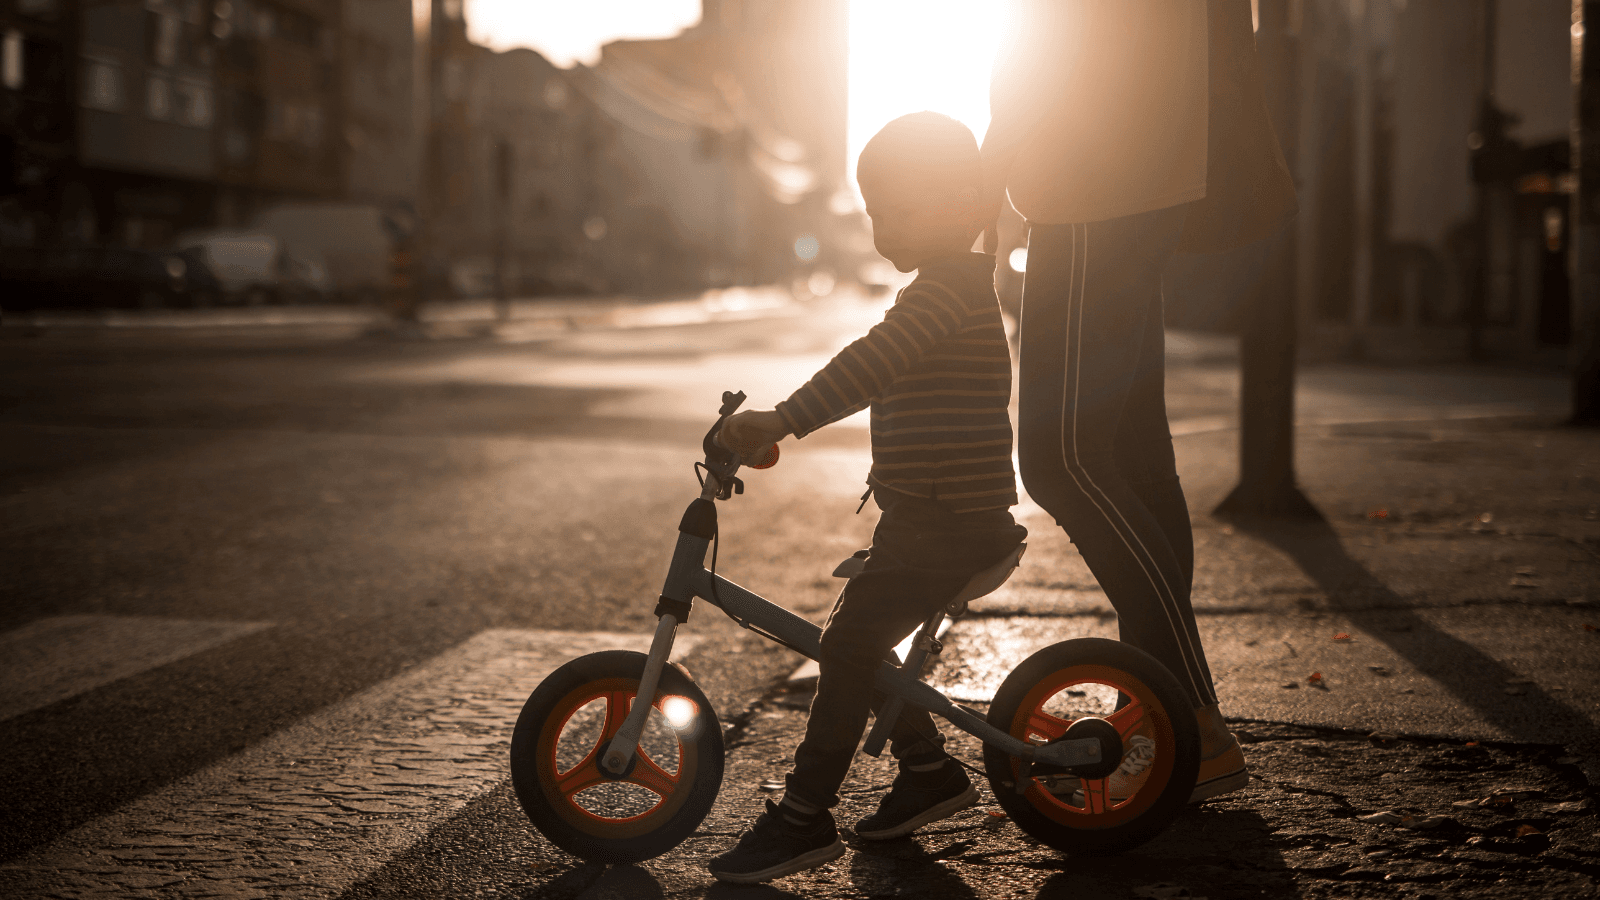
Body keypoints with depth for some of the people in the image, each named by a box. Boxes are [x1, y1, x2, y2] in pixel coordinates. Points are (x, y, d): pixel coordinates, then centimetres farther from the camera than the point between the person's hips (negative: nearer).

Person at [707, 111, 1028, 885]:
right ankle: (928, 770, 28)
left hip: (950, 522, -11)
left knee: (849, 644, -15)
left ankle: (803, 816, -10)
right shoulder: (956, 286, 19)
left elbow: (873, 361, -32)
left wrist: (786, 419, -39)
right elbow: (880, 377, 31)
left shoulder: (952, 284, -16)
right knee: (859, 637, 16)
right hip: (922, 515, 11)